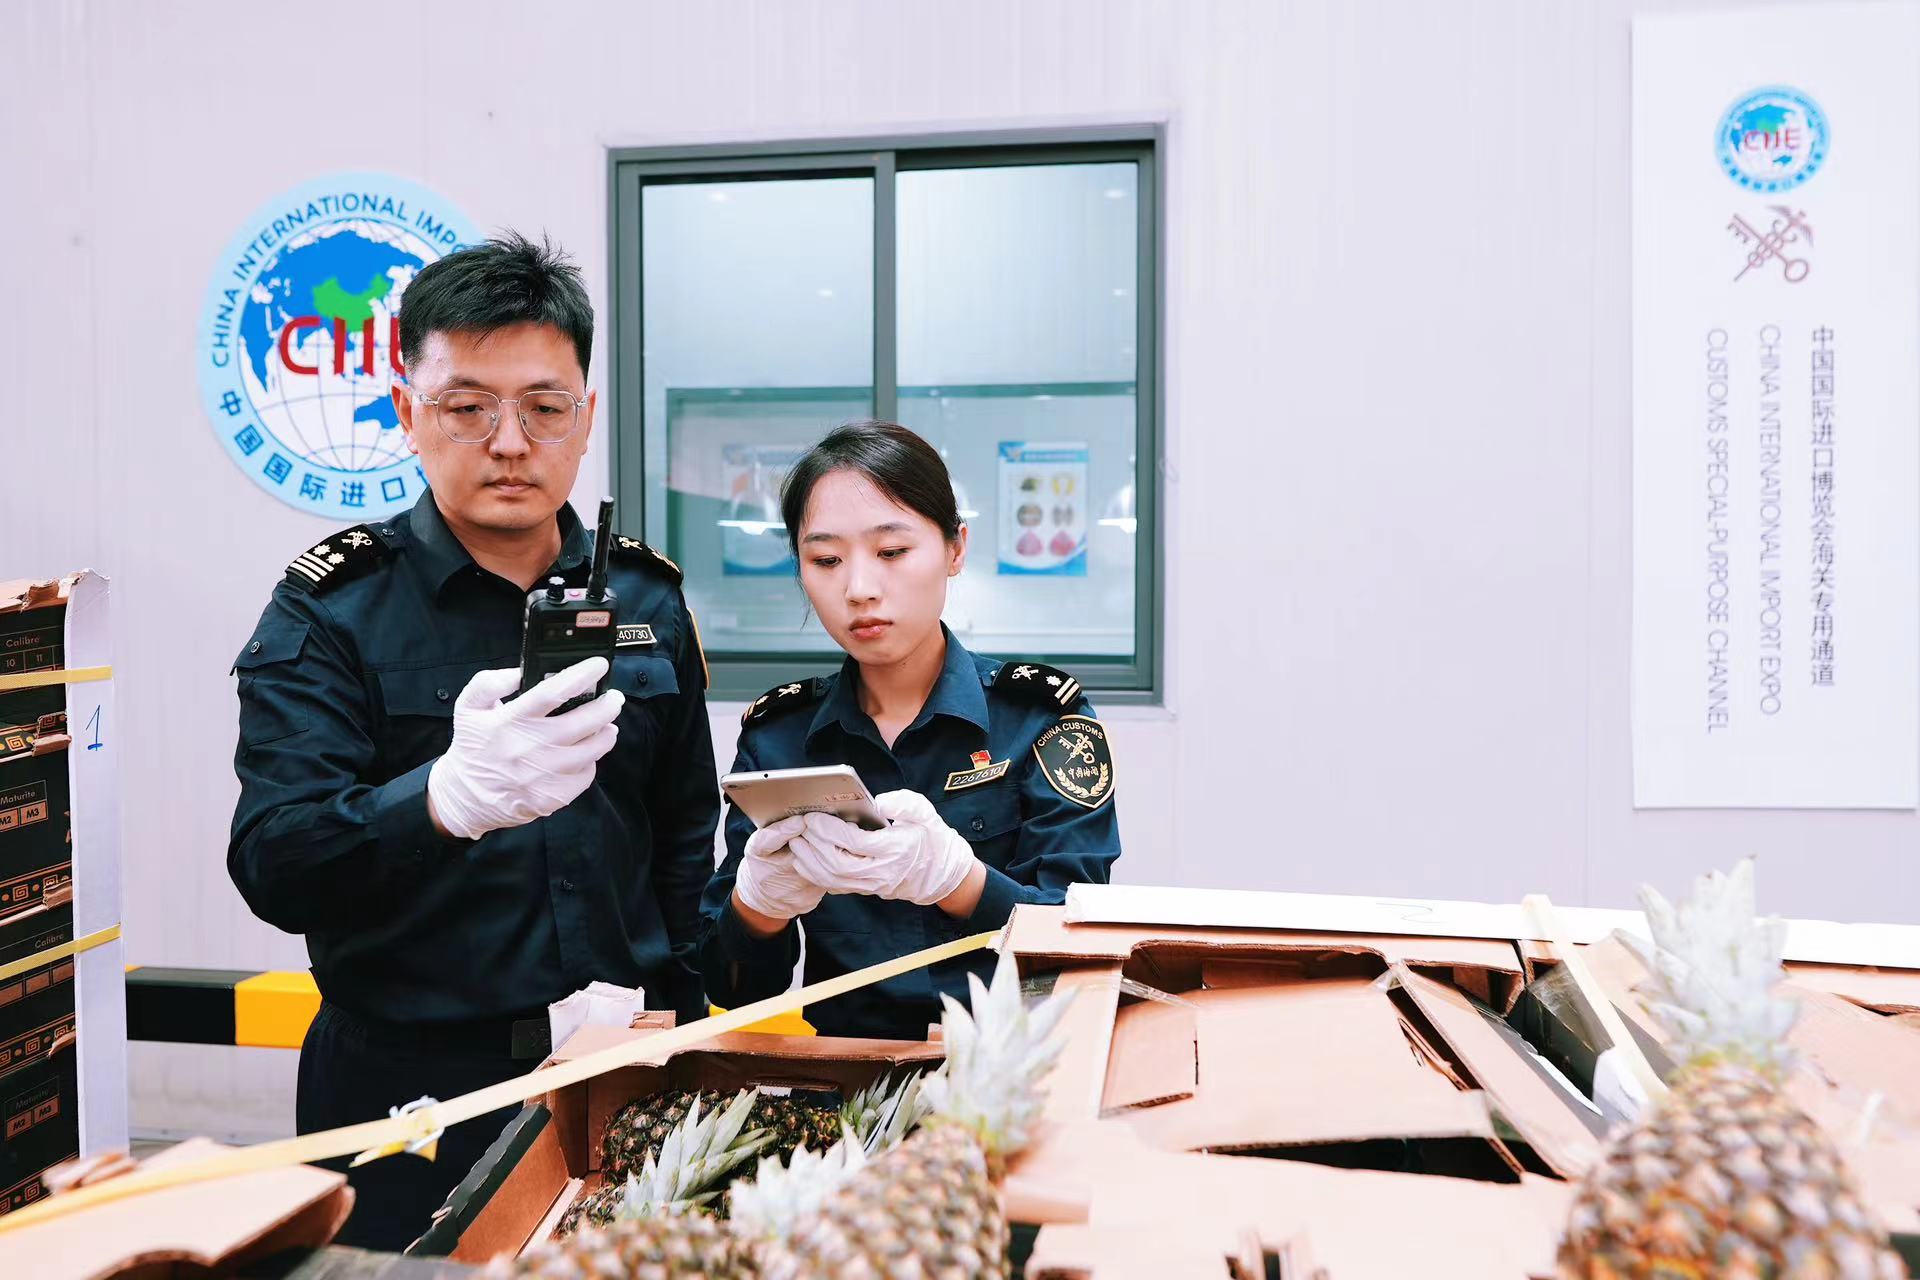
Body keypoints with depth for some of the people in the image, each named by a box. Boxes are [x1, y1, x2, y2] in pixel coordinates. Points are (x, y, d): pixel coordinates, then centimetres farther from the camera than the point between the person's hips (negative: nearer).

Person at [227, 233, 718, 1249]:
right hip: (410, 1086, -3)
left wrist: (678, 1035, 2)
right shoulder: (329, 610, -8)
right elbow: (274, 870, -20)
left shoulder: (646, 597, 2)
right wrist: (450, 798, -39)